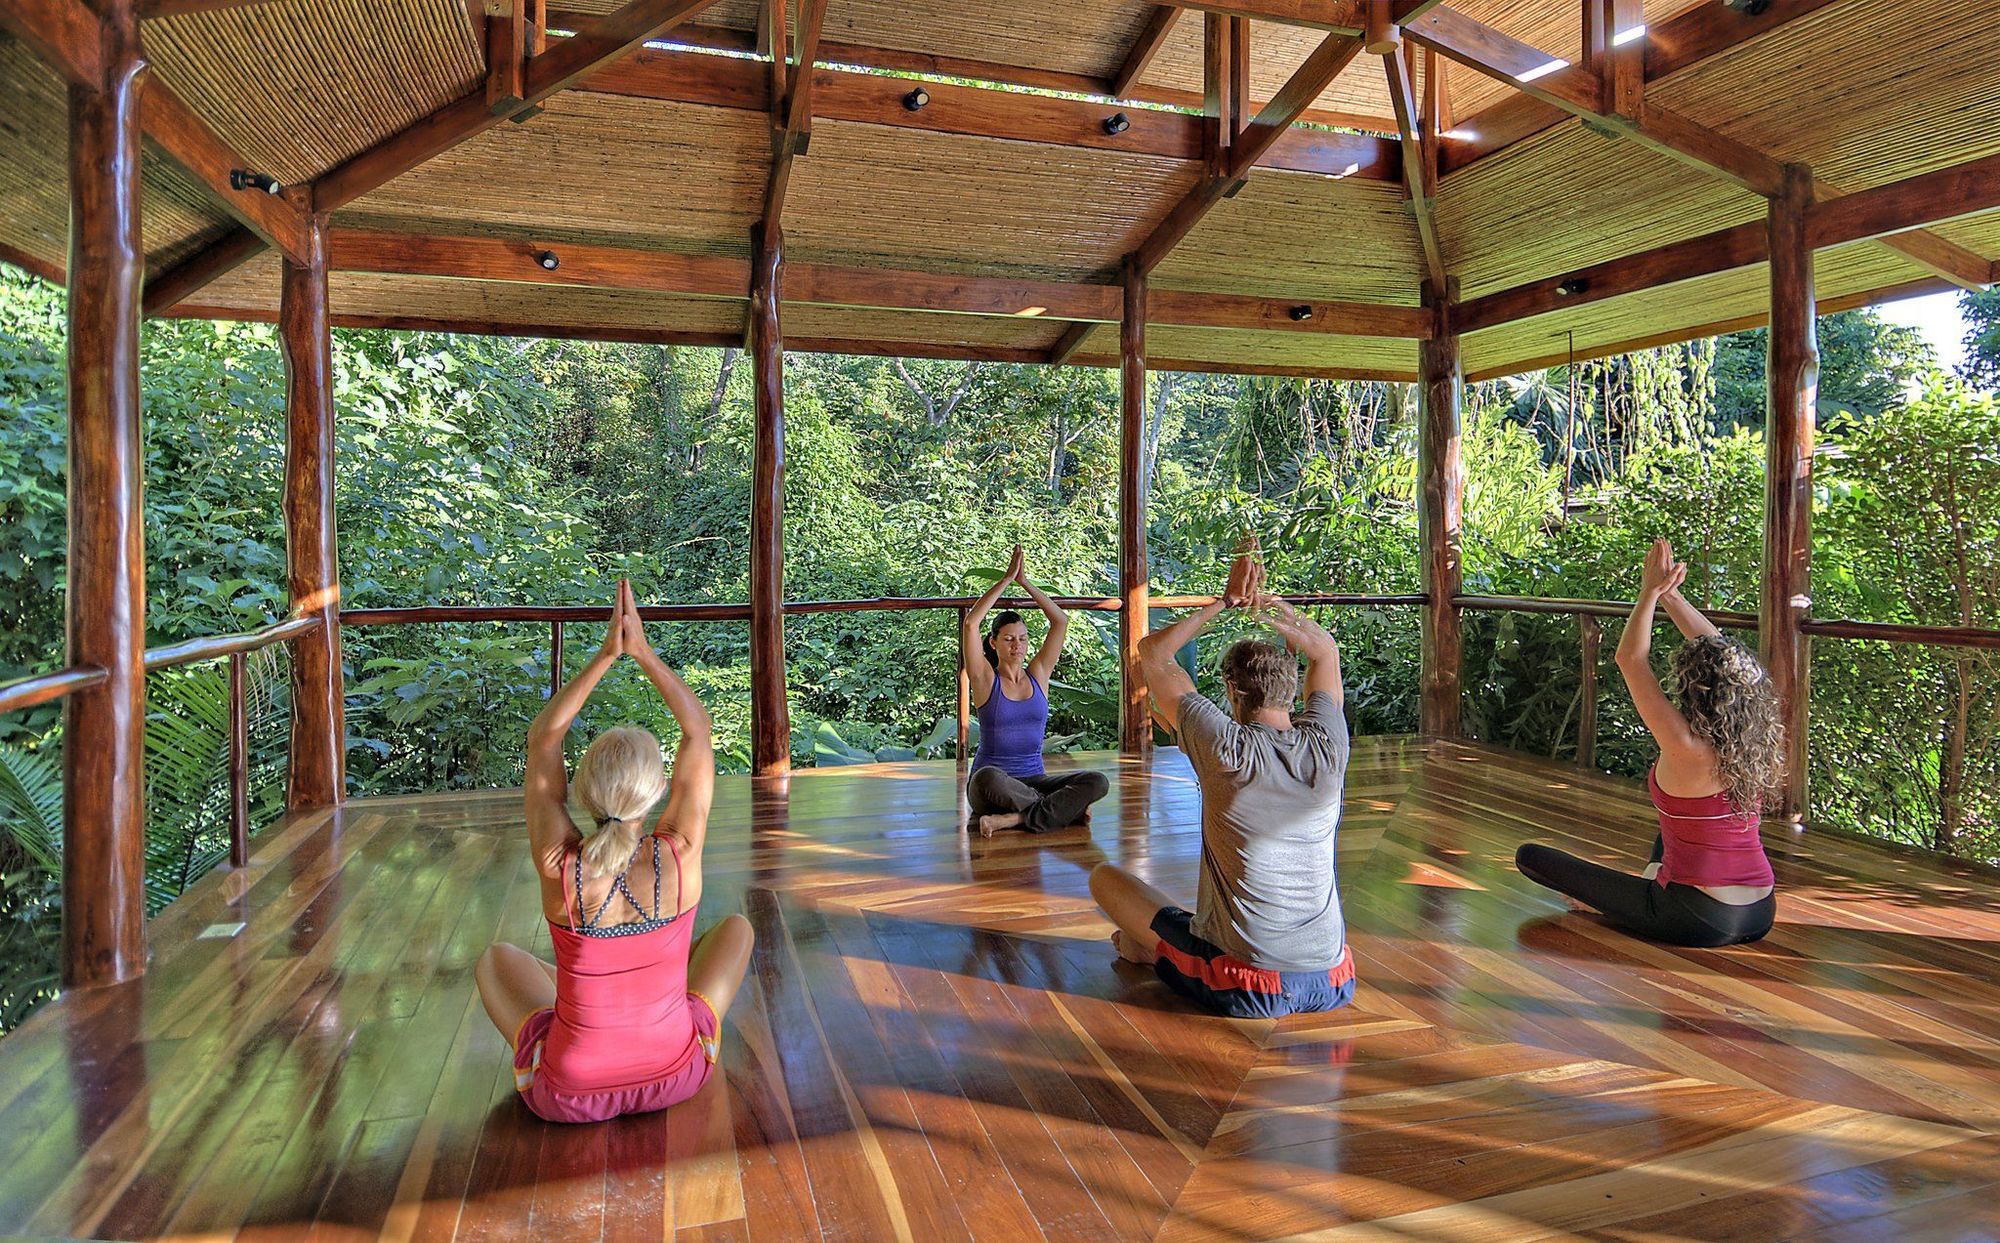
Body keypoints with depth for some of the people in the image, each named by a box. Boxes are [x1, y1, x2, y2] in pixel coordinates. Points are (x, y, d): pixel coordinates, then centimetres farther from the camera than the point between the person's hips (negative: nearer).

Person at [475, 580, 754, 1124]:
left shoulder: (559, 866, -21)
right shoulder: (679, 857, -21)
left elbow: (541, 739, -7)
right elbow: (699, 730, -8)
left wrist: (605, 655, -8)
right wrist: (643, 651, -7)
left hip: (566, 1094, 1)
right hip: (676, 1077, 0)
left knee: (497, 958, 26)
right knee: (736, 927, 22)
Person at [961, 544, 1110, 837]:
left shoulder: (1037, 675, 8)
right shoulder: (986, 680, -2)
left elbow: (1061, 621, 4)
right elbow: (970, 624, -16)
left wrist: (1025, 582, 0)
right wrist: (1007, 578, -11)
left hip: (1034, 780, 4)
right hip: (990, 788, -4)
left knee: (1097, 782, -21)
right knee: (988, 778, -41)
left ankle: (1012, 819, -27)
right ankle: (1064, 808, -21)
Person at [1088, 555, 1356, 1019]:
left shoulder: (1228, 749, -16)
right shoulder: (1326, 746, -6)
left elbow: (1150, 652, -3)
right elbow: (1325, 650, 15)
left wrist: (1227, 601, 0)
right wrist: (1266, 601, 2)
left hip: (1245, 990, -5)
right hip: (1332, 983, 5)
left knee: (1105, 876, 12)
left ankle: (1151, 948, 34)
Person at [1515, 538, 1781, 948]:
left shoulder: (1687, 748, -23)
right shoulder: (1757, 740, -5)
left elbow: (1631, 659, -15)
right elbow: (1722, 655, 7)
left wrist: (1650, 593, -4)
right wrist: (1671, 595, 8)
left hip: (1696, 921, -7)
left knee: (1529, 855, 0)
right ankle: (1654, 878, 36)